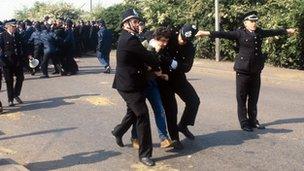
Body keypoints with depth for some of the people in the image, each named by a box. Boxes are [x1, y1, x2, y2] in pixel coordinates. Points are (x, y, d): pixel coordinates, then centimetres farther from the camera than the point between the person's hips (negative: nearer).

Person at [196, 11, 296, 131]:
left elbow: (273, 32, 25)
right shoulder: (240, 33, -8)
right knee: (242, 99, 2)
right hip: (243, 71, -5)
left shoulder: (260, 32, 10)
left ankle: (253, 121, 24)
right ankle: (244, 123, 11)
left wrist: (287, 31, 38)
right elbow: (224, 34, -19)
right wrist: (208, 33, -33)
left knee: (253, 99, 12)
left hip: (256, 72, 5)